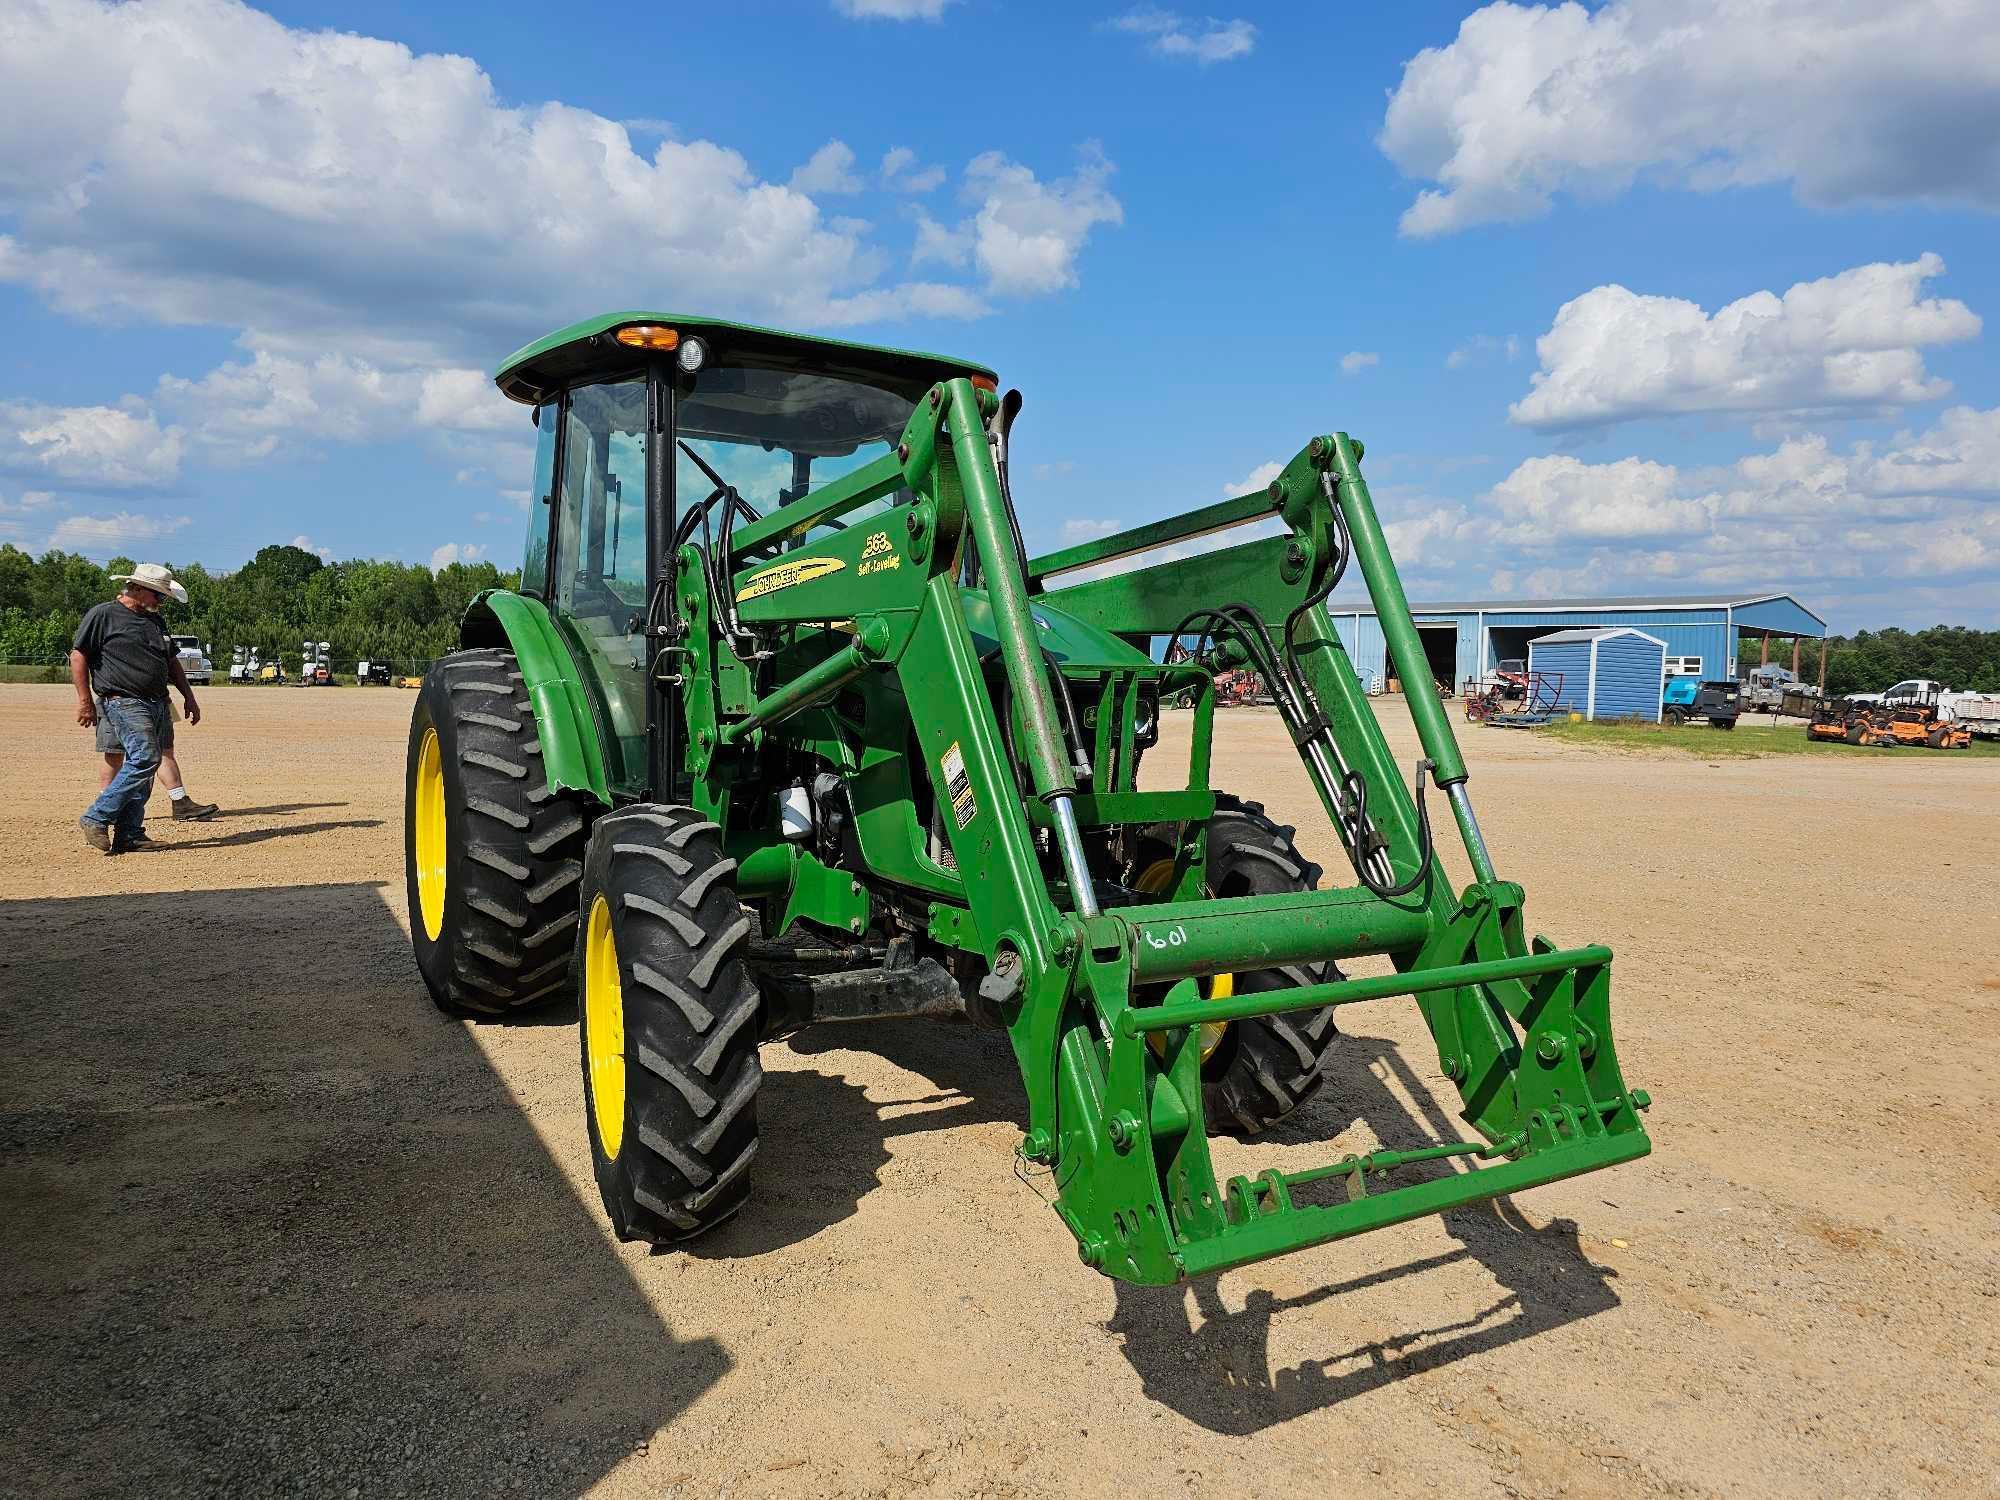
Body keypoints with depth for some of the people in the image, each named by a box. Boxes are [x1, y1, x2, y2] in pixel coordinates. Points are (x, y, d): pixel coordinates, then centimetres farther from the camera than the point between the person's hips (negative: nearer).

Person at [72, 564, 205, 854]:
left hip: (158, 704, 8)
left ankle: (127, 836, 5)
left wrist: (189, 697, 21)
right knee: (145, 759, -20)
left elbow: (171, 661, 28)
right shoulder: (102, 615, -1)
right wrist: (85, 699, -9)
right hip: (124, 702, -8)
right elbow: (78, 655, -3)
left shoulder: (155, 620, 21)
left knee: (144, 765, 3)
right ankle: (96, 818, -10)